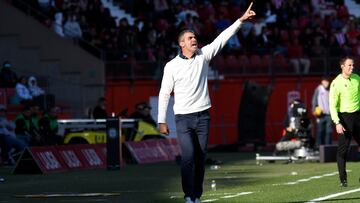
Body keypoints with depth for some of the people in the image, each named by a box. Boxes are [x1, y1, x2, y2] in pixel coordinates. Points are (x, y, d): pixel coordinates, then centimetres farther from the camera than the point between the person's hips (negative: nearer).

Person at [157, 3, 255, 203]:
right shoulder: (171, 66, -2)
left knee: (200, 158, 3)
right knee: (188, 156, -15)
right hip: (183, 118, -3)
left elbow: (222, 38, 0)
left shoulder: (203, 55, 5)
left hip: (202, 116, 3)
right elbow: (164, 94, 0)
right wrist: (162, 121, -4)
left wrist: (241, 20, -8)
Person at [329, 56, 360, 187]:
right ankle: (343, 179, -4)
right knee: (343, 149, -8)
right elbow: (332, 105, -13)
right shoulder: (336, 83, -11)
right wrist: (337, 123, -22)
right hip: (344, 117, -6)